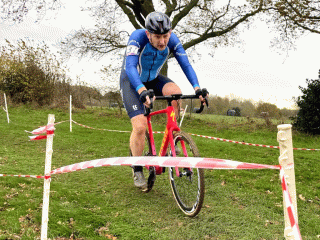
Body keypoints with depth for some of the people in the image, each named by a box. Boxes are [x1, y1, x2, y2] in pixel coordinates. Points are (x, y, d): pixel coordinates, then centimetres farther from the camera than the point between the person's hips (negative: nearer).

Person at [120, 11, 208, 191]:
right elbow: (130, 67, -42)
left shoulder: (172, 40, -20)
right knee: (140, 127, -19)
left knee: (175, 92, -30)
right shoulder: (138, 37, -31)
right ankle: (137, 170, 4)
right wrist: (142, 91, -59)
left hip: (153, 79, 3)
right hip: (131, 81, -3)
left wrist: (197, 88, -40)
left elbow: (186, 64, -23)